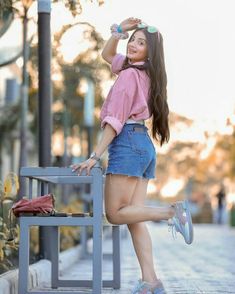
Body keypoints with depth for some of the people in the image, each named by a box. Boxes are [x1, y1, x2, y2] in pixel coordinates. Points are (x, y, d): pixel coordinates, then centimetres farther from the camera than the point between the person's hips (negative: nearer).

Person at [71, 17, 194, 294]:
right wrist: (119, 30, 16)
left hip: (128, 144, -9)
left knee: (115, 214, -6)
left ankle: (172, 212, -13)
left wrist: (94, 156, -15)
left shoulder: (129, 75, -9)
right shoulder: (146, 73, 16)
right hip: (145, 147, 9)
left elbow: (115, 121, -15)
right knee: (133, 216, 3)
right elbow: (107, 54, 31)